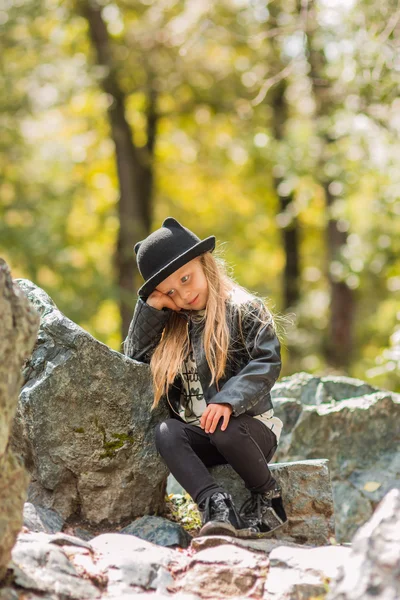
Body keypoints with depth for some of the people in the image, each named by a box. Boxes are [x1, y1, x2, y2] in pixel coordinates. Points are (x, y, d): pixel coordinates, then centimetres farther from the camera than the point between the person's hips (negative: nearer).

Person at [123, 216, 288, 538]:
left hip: (251, 428, -5)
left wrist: (228, 401, -30)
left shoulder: (244, 310, -4)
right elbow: (135, 355, 13)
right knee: (166, 432, -26)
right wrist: (150, 307, 3)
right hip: (200, 436, 5)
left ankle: (270, 498, -12)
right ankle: (218, 506, -40)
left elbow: (267, 362, -15)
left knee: (226, 430, -37)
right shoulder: (174, 325, 15)